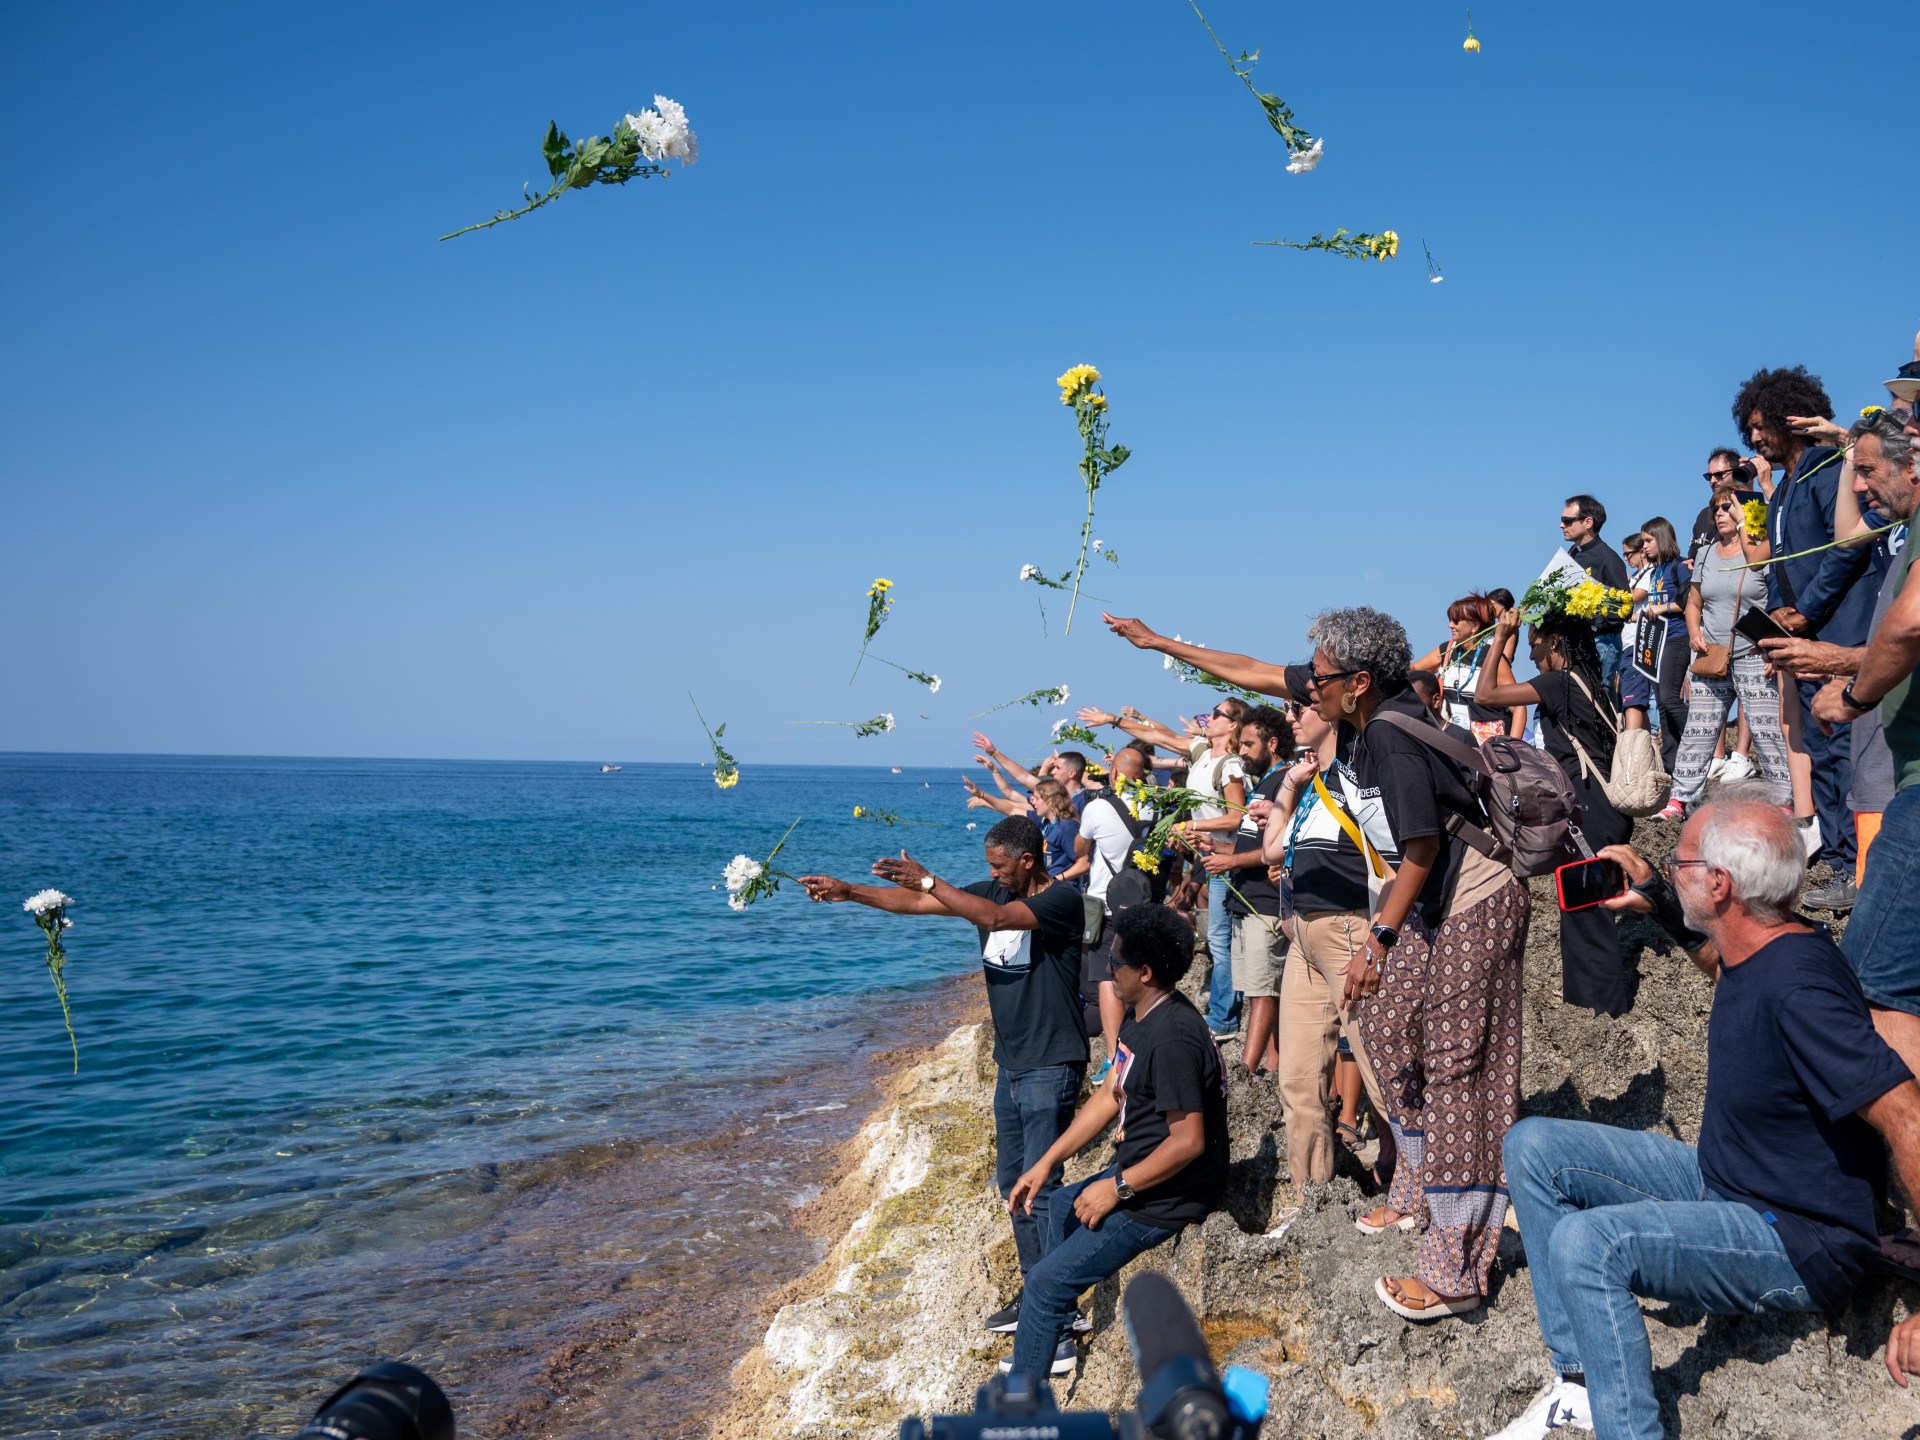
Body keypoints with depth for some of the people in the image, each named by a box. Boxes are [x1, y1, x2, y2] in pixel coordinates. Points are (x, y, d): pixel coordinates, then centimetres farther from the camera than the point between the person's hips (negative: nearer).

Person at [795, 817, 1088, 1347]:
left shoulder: (1062, 900, -16)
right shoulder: (994, 891, 8)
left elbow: (996, 918, -32)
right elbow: (914, 902, 7)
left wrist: (927, 879, -32)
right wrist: (847, 891, 0)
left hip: (1050, 1066, -9)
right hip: (1011, 1063, 9)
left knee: (1040, 1185, -9)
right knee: (1012, 1181, 15)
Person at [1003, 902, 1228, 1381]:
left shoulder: (1173, 1036, -29)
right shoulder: (1140, 1018, 4)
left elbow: (1188, 1141, -30)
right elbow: (1110, 1095, 10)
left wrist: (1117, 1188, -20)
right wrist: (1047, 1163, 5)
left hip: (1166, 1198, -11)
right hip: (1137, 1175, 11)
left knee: (1046, 1283, -8)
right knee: (1058, 1208, 32)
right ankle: (1055, 1344, 45)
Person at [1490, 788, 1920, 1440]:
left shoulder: (1798, 984, -28)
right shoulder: (1752, 951, 0)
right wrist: (1653, 898, 19)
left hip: (1800, 1242, -10)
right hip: (1719, 1183, 10)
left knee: (1586, 1242, -31)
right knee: (1533, 1145, 4)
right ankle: (1581, 1380, 3)